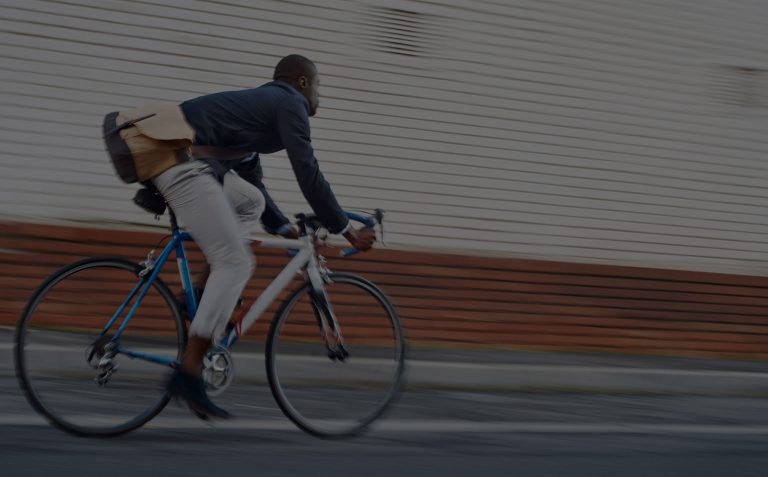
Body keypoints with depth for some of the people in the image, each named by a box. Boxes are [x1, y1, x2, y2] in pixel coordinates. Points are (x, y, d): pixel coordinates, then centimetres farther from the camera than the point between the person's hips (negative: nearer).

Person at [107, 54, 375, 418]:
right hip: (182, 161, -10)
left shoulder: (260, 101, 30)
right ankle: (189, 372, -14)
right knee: (235, 264, -9)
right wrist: (345, 230, -1)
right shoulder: (290, 104, 3)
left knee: (251, 202, 24)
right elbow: (308, 173, -6)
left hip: (175, 155, 10)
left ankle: (203, 295, 12)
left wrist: (283, 227, 42)